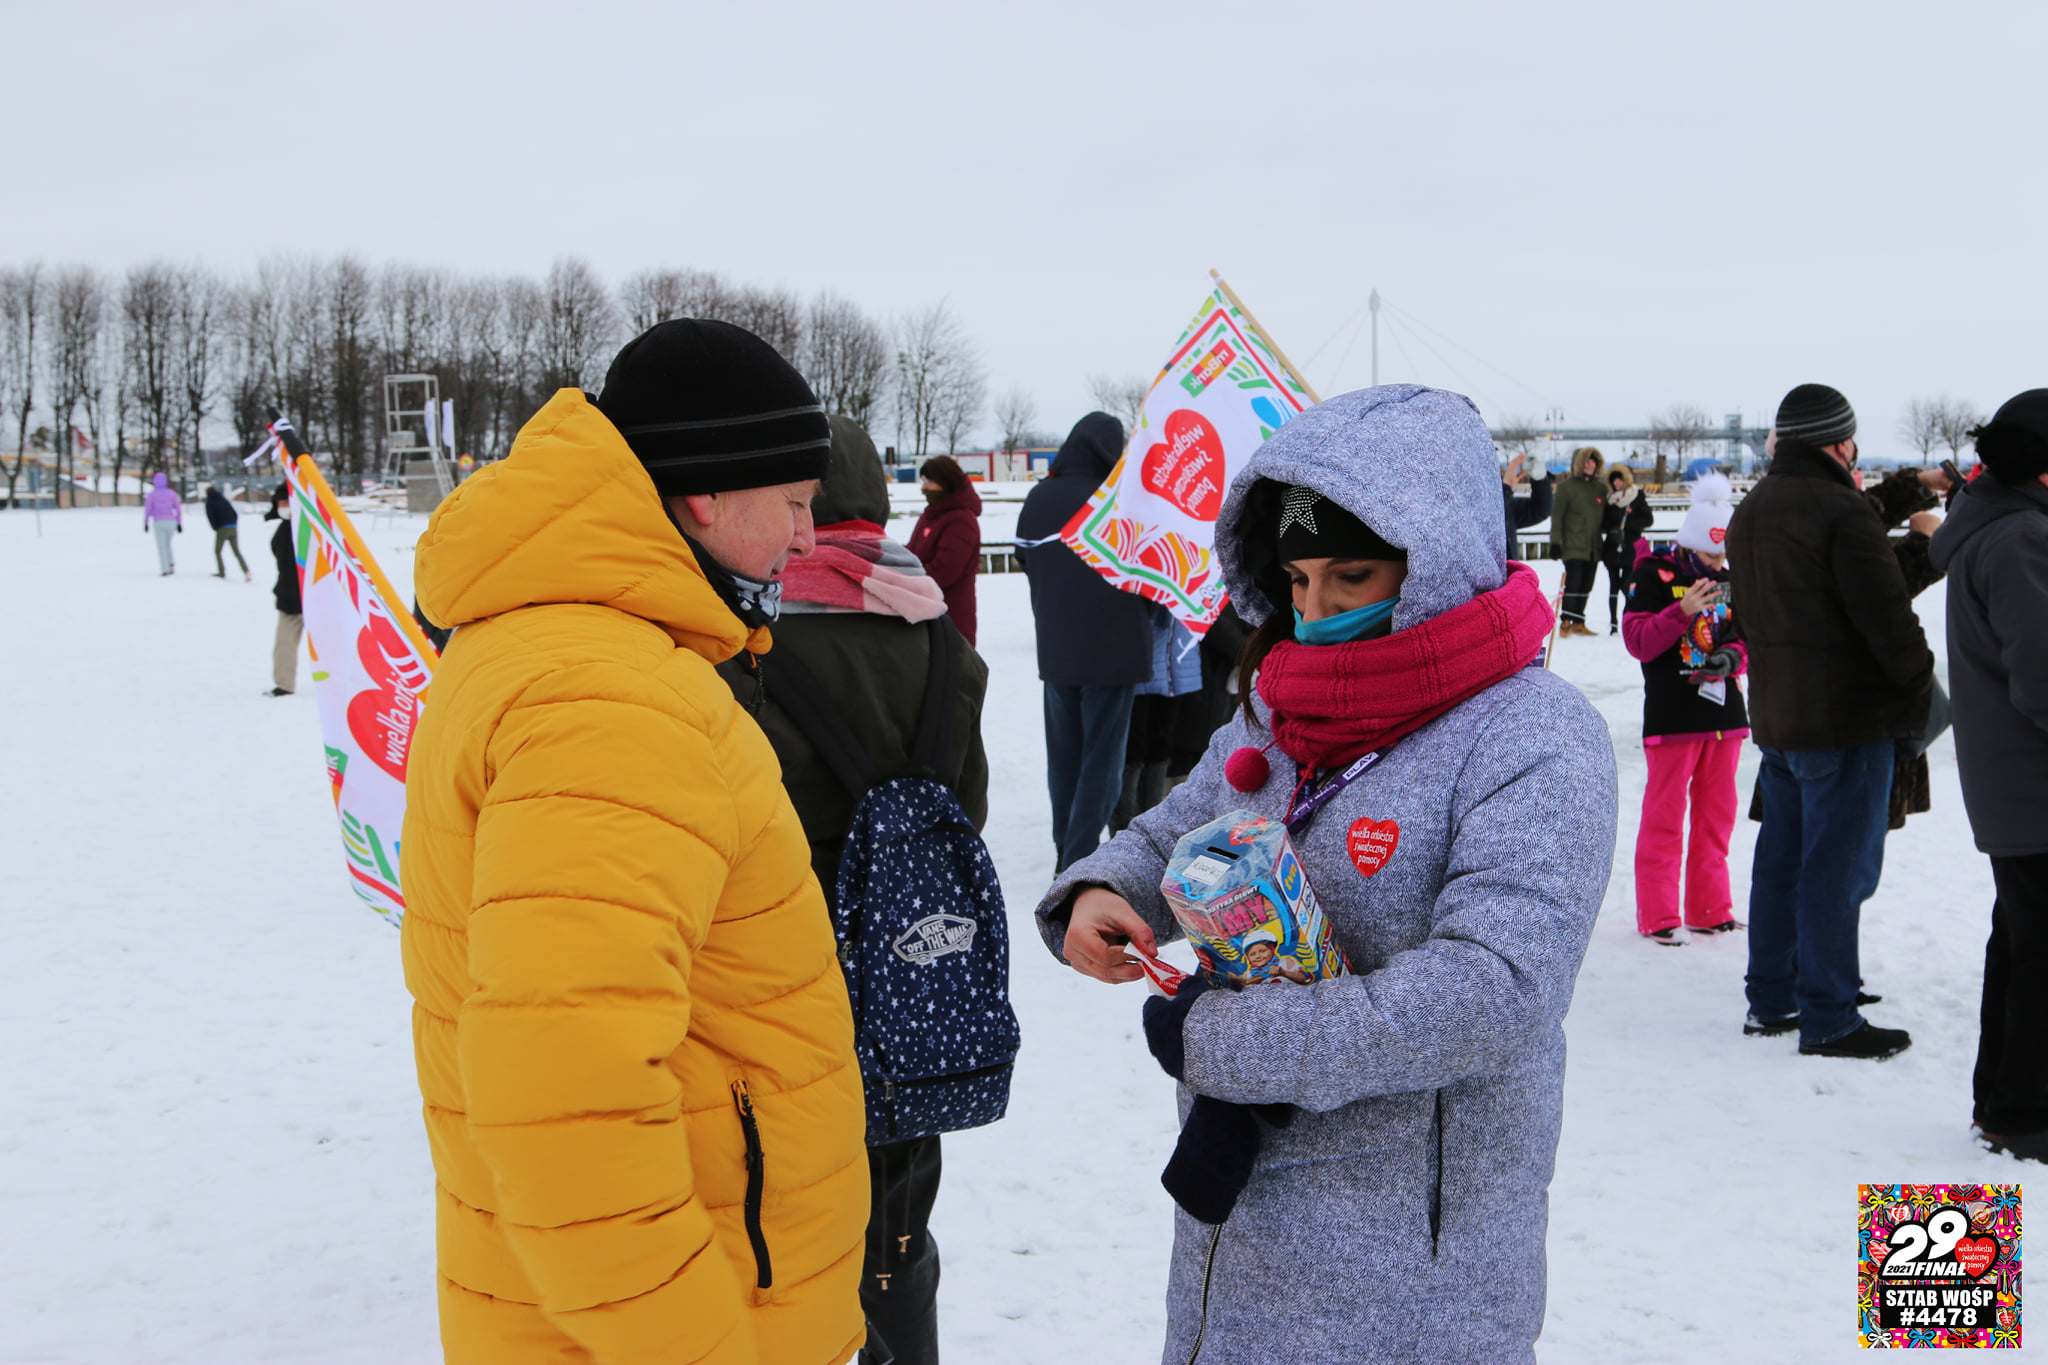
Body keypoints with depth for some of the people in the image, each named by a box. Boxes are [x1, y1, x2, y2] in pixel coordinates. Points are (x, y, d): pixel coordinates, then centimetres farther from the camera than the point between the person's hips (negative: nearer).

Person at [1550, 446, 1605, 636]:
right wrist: (1555, 541, -11)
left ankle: (1578, 623, 16)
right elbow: (1557, 515, -4)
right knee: (1573, 583, -13)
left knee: (1585, 586, 8)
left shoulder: (1599, 488, 13)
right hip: (1573, 547, -5)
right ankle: (1566, 622, -6)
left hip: (1593, 548, 5)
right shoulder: (1566, 487, -2)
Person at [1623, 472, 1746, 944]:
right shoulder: (1654, 575, -5)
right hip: (1672, 716, -6)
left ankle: (1709, 910, 22)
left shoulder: (1729, 581, 11)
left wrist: (1731, 656, -8)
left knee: (1716, 813, 12)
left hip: (1723, 710, 6)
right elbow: (1637, 641, -11)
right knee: (1664, 816, -2)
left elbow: (1747, 637, 15)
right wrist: (1682, 612, -24)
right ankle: (1657, 917, 4)